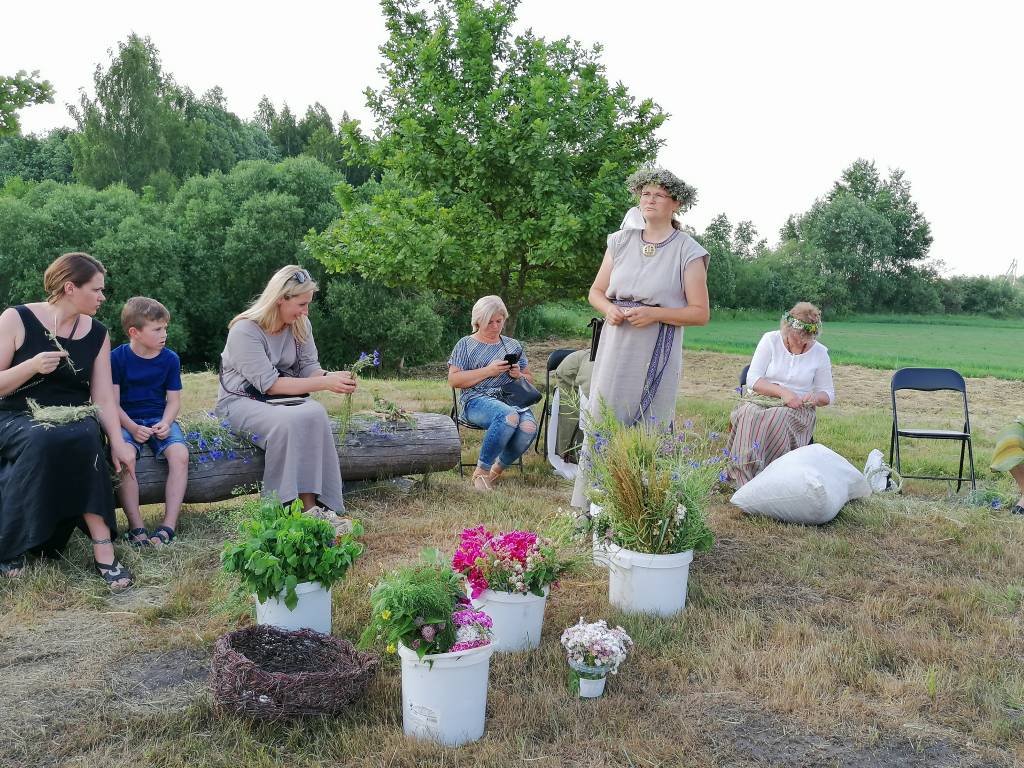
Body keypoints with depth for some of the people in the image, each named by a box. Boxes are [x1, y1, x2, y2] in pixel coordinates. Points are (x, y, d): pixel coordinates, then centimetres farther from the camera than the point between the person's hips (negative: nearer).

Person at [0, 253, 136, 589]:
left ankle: (102, 547, -35)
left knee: (85, 438, -33)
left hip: (74, 421, 3)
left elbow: (104, 398, 1)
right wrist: (32, 366, -21)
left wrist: (118, 443, -13)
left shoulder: (97, 334, 7)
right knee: (42, 441, -37)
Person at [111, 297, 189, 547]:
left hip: (160, 420, 2)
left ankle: (168, 526, -27)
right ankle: (136, 527, -27)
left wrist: (165, 423, -14)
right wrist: (132, 427, -20)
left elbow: (173, 399, 6)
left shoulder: (170, 359, 4)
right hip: (127, 421, -2)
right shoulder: (117, 358, -3)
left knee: (179, 455, -28)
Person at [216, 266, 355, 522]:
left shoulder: (300, 325, 2)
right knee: (289, 422, -36)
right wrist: (324, 384, -27)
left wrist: (331, 376, -18)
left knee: (316, 413, -29)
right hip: (241, 402, -5)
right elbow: (269, 384, -23)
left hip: (284, 398, 6)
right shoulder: (245, 330, -19)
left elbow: (309, 367, 6)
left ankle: (314, 505, -30)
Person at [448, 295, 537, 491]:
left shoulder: (513, 345, 24)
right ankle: (481, 472, -24)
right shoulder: (466, 344, 13)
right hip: (477, 401, -4)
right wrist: (488, 371, -8)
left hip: (511, 399, 4)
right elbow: (453, 380, 1)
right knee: (510, 416, -38)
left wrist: (519, 375, 2)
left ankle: (497, 469, -7)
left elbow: (530, 379, 27)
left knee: (529, 426, -32)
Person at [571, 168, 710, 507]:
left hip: (656, 355, -3)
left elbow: (700, 313, -3)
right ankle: (588, 507, 9)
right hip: (615, 349, 4)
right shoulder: (621, 241, 10)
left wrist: (655, 314, -16)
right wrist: (609, 309, -6)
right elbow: (596, 291, 16)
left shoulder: (688, 251, -2)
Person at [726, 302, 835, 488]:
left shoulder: (820, 352, 6)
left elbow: (828, 394, 14)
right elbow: (752, 379, -6)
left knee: (778, 419, -36)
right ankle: (745, 481, -37)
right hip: (762, 399, 0)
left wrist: (816, 397, -11)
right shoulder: (770, 340, 2)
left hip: (798, 408, 0)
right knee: (748, 415, -36)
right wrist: (782, 392, -20)